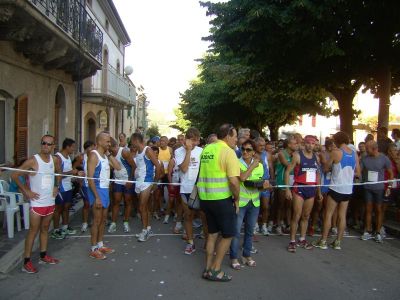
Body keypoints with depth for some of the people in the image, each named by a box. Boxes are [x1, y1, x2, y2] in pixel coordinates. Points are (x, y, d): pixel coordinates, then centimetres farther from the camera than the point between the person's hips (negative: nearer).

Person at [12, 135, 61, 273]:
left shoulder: (54, 160, 4)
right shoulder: (33, 161, -14)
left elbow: (58, 173, 25)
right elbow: (14, 175, -13)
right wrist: (26, 191, -13)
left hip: (50, 202, 6)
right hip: (37, 203, -6)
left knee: (45, 229, 16)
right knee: (33, 231, -1)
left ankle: (43, 256, 28)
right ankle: (27, 261, 8)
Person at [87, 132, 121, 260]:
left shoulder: (105, 155, 12)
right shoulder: (94, 155, -14)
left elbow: (118, 167, 6)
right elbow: (90, 178, -19)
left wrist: (109, 154, 1)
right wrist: (97, 197, -23)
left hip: (105, 190, 9)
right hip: (97, 190, -8)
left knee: (103, 219, 15)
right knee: (97, 220, -3)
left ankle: (100, 245, 26)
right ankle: (93, 249, 7)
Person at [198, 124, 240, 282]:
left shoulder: (206, 149, 9)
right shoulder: (228, 152, -14)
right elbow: (233, 181, -20)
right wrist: (237, 199, -8)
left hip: (205, 198, 7)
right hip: (222, 199, -7)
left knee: (212, 233, 18)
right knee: (228, 235, 8)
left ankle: (208, 268, 24)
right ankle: (215, 270, 12)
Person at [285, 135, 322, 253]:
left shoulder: (316, 157, 10)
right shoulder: (298, 155, -6)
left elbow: (318, 174, 19)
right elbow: (287, 171, -8)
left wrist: (319, 191, 18)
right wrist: (287, 189, -15)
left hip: (312, 189, 5)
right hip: (299, 188, -5)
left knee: (306, 216, 12)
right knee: (296, 216, -6)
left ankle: (302, 240, 23)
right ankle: (292, 241, 3)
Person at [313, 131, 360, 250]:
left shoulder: (336, 152, -10)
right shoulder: (355, 154, 5)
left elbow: (325, 168, -2)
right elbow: (357, 173, 11)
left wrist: (324, 161, 17)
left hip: (336, 188, -5)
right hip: (348, 189, 5)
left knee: (328, 214, 4)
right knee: (342, 216, 11)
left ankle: (323, 241, 8)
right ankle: (338, 242, 16)